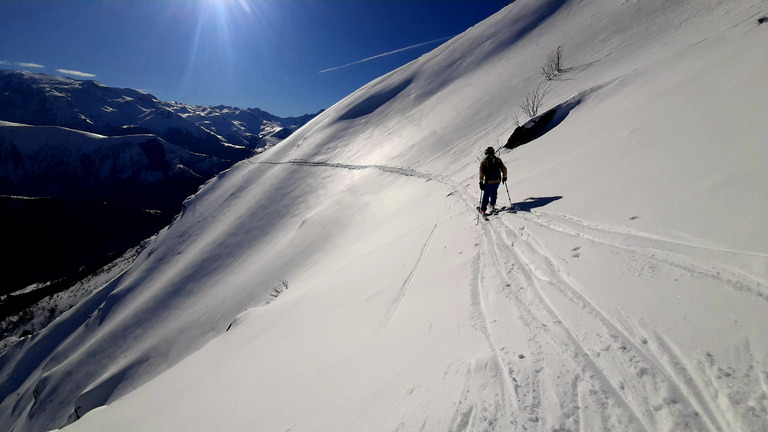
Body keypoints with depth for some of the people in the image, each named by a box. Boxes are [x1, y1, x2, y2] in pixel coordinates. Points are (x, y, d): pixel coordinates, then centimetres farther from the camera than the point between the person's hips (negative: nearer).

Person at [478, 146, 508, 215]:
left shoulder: (483, 162, -2)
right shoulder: (498, 160, 2)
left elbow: (481, 173, -7)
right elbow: (504, 169, 3)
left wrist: (481, 183, -4)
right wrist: (504, 177, 18)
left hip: (488, 182, -2)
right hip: (497, 181, 2)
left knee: (486, 195, 5)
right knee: (494, 192, 25)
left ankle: (483, 209, 4)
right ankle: (492, 205, 30)